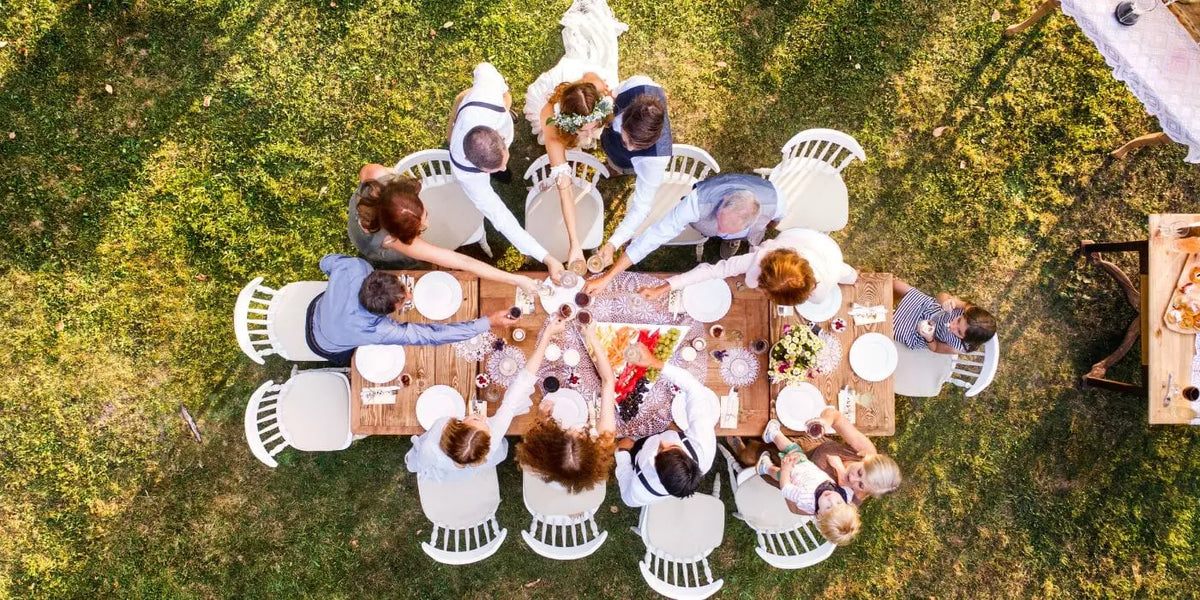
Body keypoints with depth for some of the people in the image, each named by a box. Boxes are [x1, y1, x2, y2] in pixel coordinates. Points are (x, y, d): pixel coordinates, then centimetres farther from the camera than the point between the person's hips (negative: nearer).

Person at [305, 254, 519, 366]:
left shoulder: (354, 266, -39)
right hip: (329, 347, -4)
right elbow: (435, 335, -43)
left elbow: (326, 261, -14)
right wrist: (490, 322, -43)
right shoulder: (381, 332, -49)